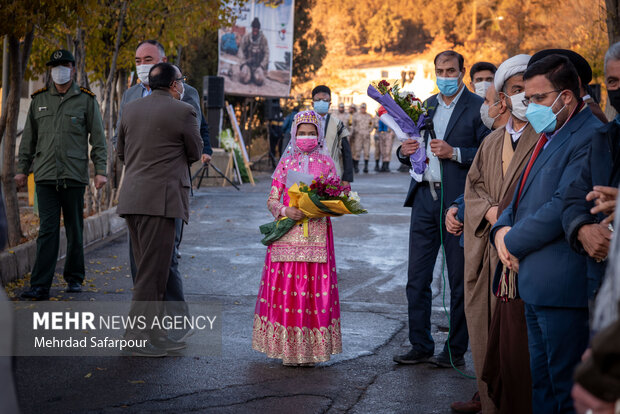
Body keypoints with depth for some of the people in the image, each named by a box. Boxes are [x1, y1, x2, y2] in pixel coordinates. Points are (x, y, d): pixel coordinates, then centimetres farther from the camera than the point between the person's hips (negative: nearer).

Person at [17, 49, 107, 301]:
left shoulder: (86, 100, 4)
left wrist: (100, 170, -3)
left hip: (74, 176, -1)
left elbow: (98, 138, 4)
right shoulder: (39, 99, 12)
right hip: (45, 176, 1)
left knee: (74, 230, 7)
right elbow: (29, 137, 17)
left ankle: (74, 278, 21)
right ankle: (40, 286, -7)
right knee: (47, 230, -6)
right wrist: (22, 168, 13)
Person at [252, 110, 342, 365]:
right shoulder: (286, 162, 9)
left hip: (316, 236, 0)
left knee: (315, 289, -3)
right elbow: (272, 200, 6)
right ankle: (288, 347, 5)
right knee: (286, 286, -3)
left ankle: (311, 348, 5)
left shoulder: (326, 163, 9)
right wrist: (284, 210, -14)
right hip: (288, 233, 0)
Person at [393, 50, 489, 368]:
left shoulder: (477, 107, -3)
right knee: (416, 279, 7)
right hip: (425, 198, 6)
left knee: (459, 281, 3)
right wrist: (405, 151, 0)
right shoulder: (426, 106, 16)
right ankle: (420, 346, 18)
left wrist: (454, 153, -20)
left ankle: (455, 351, 13)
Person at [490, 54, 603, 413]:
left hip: (563, 286, -10)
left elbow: (563, 206, -23)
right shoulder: (549, 136, 17)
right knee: (541, 383, 19)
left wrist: (514, 242, -11)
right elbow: (524, 195, 20)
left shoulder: (588, 138, -16)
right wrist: (503, 229, 0)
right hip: (536, 283, 10)